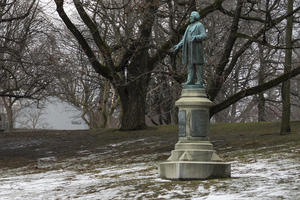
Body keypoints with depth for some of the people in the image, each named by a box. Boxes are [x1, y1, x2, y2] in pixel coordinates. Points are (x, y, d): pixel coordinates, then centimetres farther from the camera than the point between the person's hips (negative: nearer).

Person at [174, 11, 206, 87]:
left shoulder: (199, 25, -3)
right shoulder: (190, 27, 22)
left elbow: (204, 35, -15)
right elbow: (185, 38, 21)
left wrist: (195, 37, -30)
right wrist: (179, 45, 11)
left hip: (197, 47, -8)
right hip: (189, 48, 8)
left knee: (198, 64, -9)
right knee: (190, 64, 2)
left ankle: (200, 81, -9)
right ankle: (190, 80, -1)